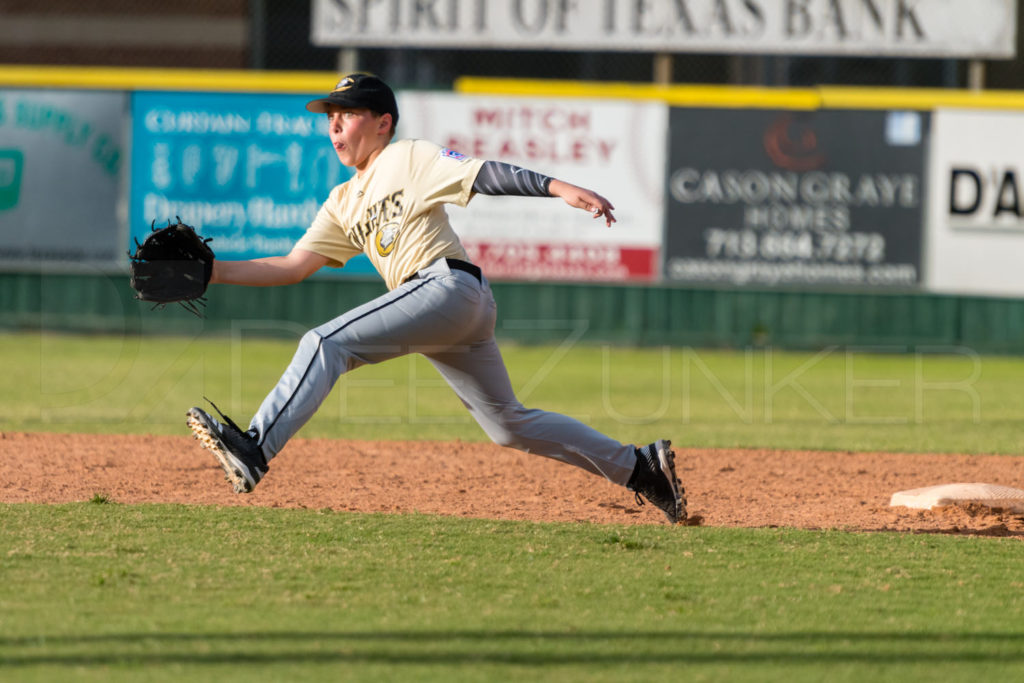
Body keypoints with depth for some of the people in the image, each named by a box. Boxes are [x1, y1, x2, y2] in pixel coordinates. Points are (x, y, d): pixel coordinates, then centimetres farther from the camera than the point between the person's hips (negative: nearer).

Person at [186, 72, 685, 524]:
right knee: (507, 424, 12)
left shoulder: (409, 158, 5)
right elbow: (294, 266, 21)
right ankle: (638, 466, 18)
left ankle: (253, 451, -30)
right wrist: (216, 272, 9)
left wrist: (561, 189, -18)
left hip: (449, 286, -9)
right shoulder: (343, 203, 26)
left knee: (325, 343, -20)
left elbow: (485, 174, -5)